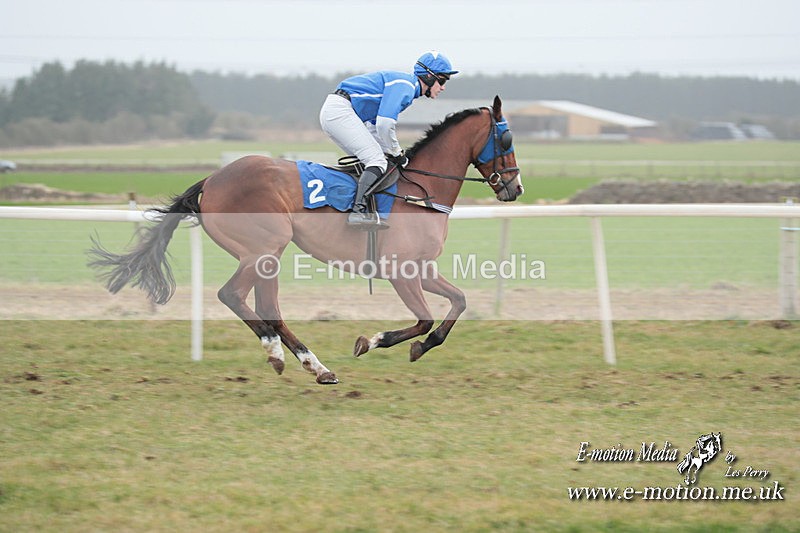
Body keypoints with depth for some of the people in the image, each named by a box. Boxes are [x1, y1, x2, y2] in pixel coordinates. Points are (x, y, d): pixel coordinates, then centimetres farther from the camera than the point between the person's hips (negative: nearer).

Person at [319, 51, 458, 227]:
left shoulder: (405, 85, 22)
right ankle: (359, 211, -26)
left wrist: (391, 152, 15)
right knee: (377, 161, -15)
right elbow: (384, 123, -22)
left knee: (367, 162, 14)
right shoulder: (405, 85, -11)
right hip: (340, 111, -11)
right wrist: (396, 154, -7)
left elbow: (372, 125, 24)